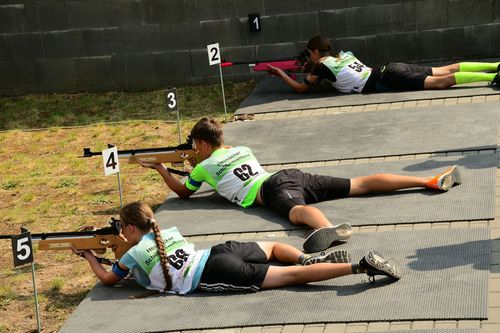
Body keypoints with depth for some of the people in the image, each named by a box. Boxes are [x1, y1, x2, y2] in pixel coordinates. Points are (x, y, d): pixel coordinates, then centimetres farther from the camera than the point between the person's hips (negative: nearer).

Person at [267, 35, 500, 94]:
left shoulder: (322, 65, 0)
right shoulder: (343, 54, 23)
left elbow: (301, 88, 8)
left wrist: (281, 74, 21)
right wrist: (313, 67, 44)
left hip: (387, 80, -8)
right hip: (390, 69, 8)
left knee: (441, 81, -18)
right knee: (444, 71, 5)